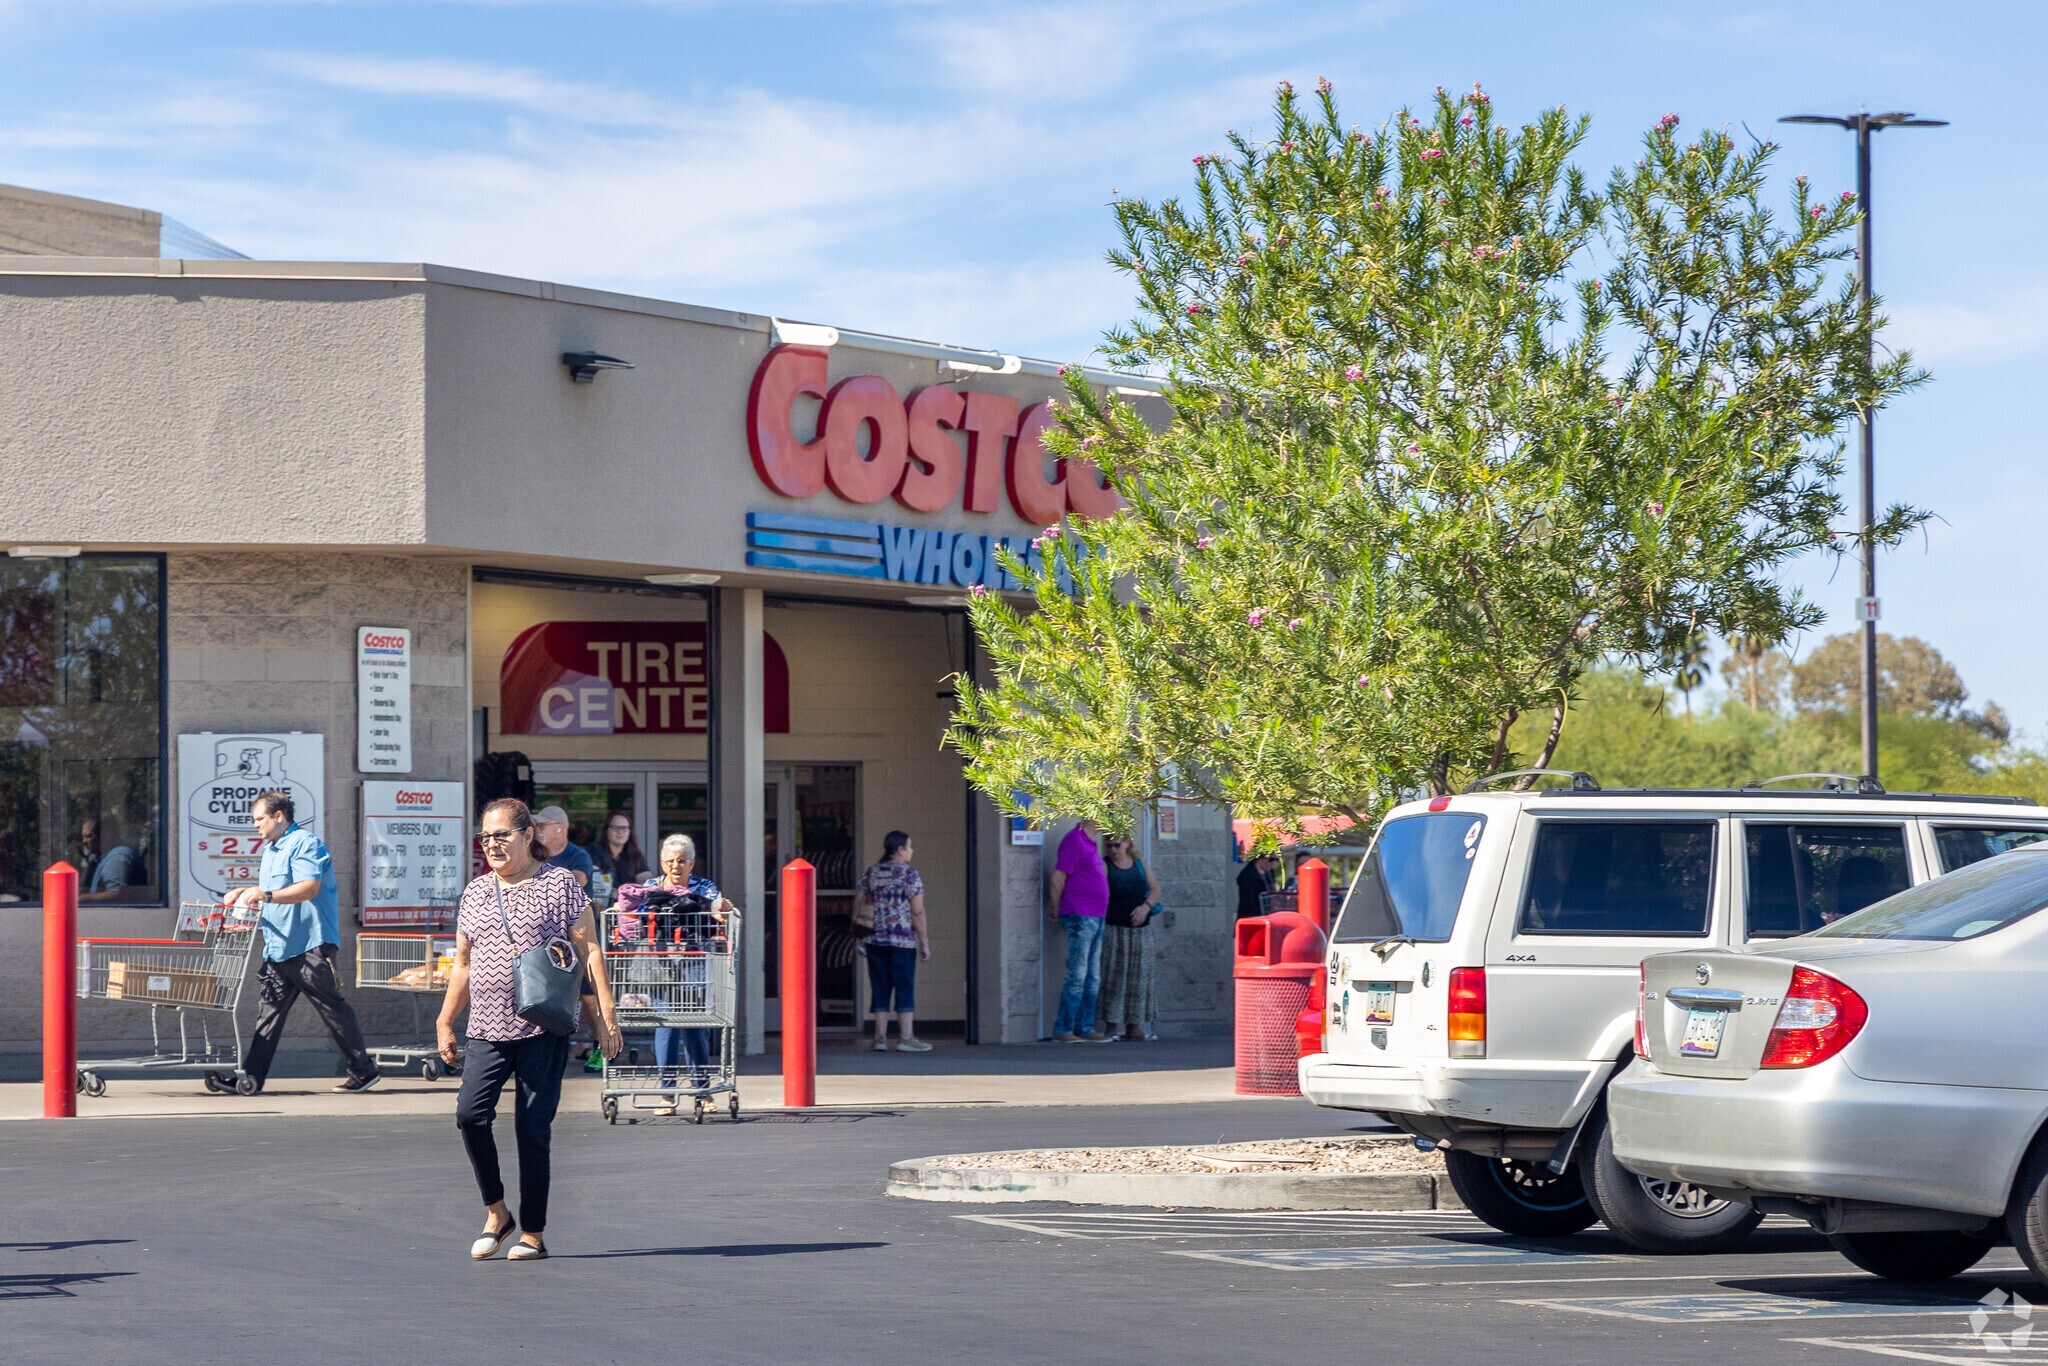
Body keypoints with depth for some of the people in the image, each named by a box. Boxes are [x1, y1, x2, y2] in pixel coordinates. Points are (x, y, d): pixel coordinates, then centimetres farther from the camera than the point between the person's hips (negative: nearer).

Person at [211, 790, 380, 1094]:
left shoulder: (305, 844, -11)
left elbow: (309, 888, -25)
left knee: (332, 1007, -1)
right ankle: (251, 1076, -1)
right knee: (270, 1010, 3)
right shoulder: (271, 849, 20)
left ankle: (364, 1071, 8)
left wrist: (265, 895, -33)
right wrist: (245, 893, 14)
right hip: (279, 948, 9)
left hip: (311, 946, -9)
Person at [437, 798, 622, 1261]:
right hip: (487, 1029, 4)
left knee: (533, 1127, -4)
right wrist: (444, 1022, 17)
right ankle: (496, 1211, 2)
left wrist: (606, 1012, -7)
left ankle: (533, 1233, 5)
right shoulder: (474, 893, 16)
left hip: (545, 1028, -4)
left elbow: (589, 951, 0)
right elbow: (463, 964, 22)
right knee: (470, 1113, -15)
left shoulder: (559, 884, 2)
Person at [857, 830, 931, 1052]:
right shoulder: (909, 875, -6)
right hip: (903, 941, -5)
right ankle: (906, 1038, -3)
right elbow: (918, 912, -8)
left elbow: (858, 904, 10)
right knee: (905, 989, -1)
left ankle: (881, 1038, 6)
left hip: (875, 940, 5)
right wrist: (925, 943, -4)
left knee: (880, 989, 7)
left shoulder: (870, 874, 10)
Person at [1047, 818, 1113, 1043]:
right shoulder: (1074, 840, -11)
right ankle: (1062, 1030, -7)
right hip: (1080, 917, -9)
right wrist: (1057, 910, -3)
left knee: (1092, 980, 10)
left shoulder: (1091, 843, 17)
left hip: (1095, 919, 9)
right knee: (1077, 977, -9)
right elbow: (1057, 879, -12)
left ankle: (1085, 1029, 13)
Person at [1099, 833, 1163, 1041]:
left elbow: (1155, 889, 11)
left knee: (1139, 977, 4)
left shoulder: (1139, 863, 11)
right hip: (1113, 930, -5)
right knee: (1114, 976, -8)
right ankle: (1112, 1024, -5)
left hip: (1140, 930, 5)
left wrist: (1146, 906, -8)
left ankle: (1134, 1025, 9)